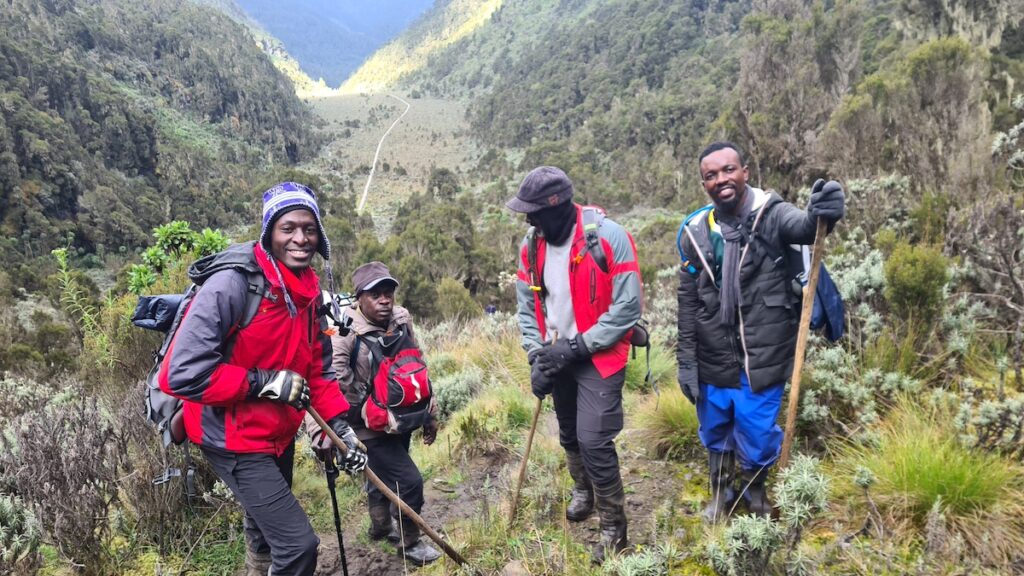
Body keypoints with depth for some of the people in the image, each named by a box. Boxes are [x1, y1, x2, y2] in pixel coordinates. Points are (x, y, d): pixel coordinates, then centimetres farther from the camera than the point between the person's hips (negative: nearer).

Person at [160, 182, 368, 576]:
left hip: (279, 435, 8)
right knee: (297, 543, -12)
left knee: (267, 535, 30)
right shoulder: (233, 283, -25)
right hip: (236, 441, -8)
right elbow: (185, 372, -29)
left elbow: (318, 368, 8)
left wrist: (340, 425, -3)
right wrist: (265, 382, -25)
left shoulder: (309, 291, 0)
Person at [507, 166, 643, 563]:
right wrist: (537, 356, -8)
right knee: (570, 435, 21)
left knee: (594, 440, -10)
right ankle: (583, 491, 50)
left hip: (599, 356, -6)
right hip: (559, 357, 6)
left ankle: (614, 528, 12)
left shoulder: (608, 237, -22)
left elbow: (628, 307, -21)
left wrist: (577, 347, -21)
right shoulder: (531, 245, -4)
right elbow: (527, 306, 5)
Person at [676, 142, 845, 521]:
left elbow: (802, 226, -36)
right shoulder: (695, 232, -2)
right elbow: (688, 303, 3)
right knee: (715, 432, 19)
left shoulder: (771, 214, -11)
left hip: (762, 356, -2)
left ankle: (755, 490, 41)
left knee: (757, 437, 10)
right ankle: (721, 492, 46)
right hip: (713, 359, 3)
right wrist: (685, 361, 1)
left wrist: (821, 215, -59)